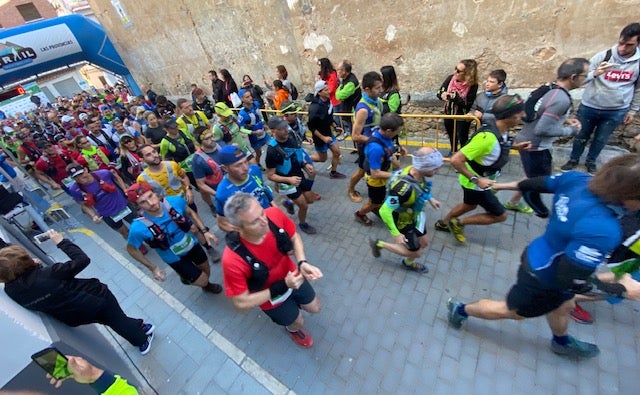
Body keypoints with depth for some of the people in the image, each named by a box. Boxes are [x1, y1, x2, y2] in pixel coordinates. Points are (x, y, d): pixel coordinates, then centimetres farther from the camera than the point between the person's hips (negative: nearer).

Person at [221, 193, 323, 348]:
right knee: (298, 322, 24)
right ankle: (292, 329, 61)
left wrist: (302, 263, -27)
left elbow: (294, 237, -10)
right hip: (270, 295, -3)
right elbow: (241, 303, -26)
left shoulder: (274, 215, -31)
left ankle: (292, 300, 55)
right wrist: (282, 286, -29)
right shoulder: (233, 260, -41)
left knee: (314, 308, 26)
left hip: (291, 275, 3)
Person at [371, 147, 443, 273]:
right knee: (416, 252, 13)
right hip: (403, 222, -7)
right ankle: (379, 244, 26)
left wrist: (430, 198, 7)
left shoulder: (416, 172, -18)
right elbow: (384, 211, -36)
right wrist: (396, 234, -28)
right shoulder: (405, 187, -43)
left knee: (424, 243, 25)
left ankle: (409, 263, 54)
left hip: (414, 216, 8)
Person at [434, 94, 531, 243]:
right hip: (474, 183, -9)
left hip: (478, 179, 9)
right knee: (500, 215, 6)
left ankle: (443, 223, 48)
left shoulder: (500, 129, -8)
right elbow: (456, 160, -37)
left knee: (469, 205, 30)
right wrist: (476, 179, -32)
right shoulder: (487, 137, -36)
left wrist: (514, 146, 4)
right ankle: (458, 223, 17)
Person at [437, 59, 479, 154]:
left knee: (462, 137, 3)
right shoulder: (450, 78, -11)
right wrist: (443, 95, -31)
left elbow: (467, 103, -24)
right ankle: (453, 152, 47)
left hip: (463, 116, -5)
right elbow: (439, 92, -7)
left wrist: (454, 97, -34)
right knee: (451, 135, 23)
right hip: (449, 113, 5)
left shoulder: (472, 85, -22)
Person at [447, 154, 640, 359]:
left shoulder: (578, 179, -20)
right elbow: (570, 280, -32)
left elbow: (540, 182, -2)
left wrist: (506, 185, 15)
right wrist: (622, 288, -16)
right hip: (544, 279, -8)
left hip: (541, 258, 9)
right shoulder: (601, 230, -41)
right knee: (510, 311, 21)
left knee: (563, 306, 36)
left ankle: (562, 342, 66)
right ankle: (461, 309, 40)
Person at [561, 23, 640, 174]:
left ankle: (591, 162, 35)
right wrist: (594, 73, -35)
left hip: (616, 111, 2)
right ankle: (573, 160, 33)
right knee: (581, 136, 13)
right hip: (590, 107, -1)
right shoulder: (603, 56, -13)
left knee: (601, 140, 15)